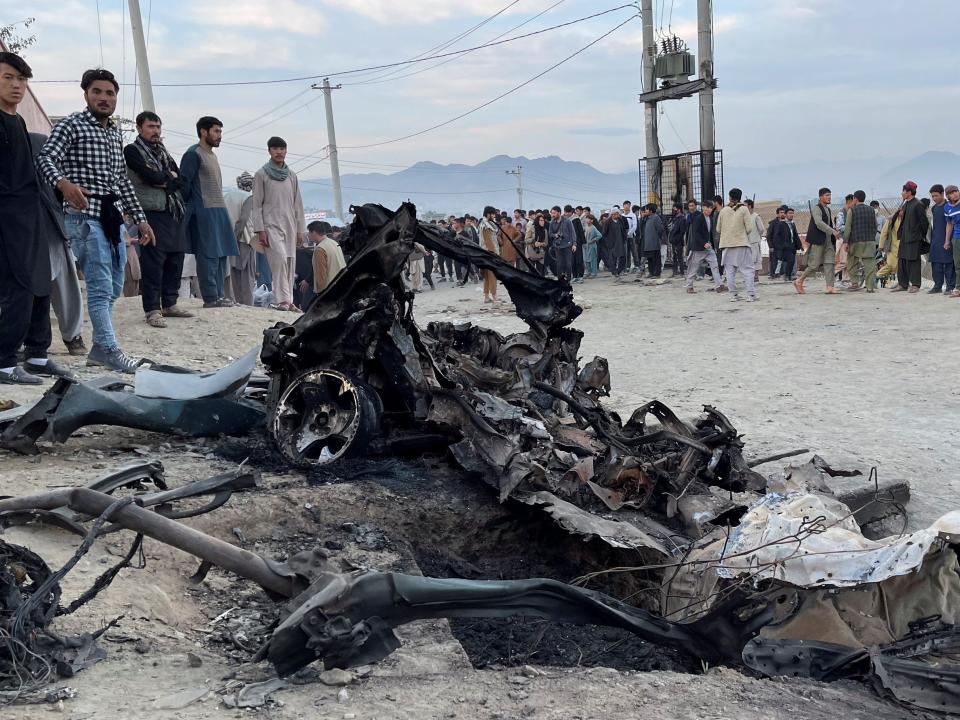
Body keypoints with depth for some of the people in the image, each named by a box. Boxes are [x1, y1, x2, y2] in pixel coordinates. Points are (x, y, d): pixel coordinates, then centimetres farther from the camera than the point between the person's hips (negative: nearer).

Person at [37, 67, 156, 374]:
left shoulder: (116, 134, 19)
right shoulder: (70, 125, -3)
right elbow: (45, 158, -17)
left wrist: (140, 218, 19)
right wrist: (64, 183, -38)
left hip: (112, 216, 8)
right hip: (84, 216, -8)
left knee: (113, 288, 11)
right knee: (101, 287, -9)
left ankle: (99, 348, 21)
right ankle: (110, 350, -2)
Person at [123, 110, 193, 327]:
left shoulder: (162, 151, 22)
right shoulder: (132, 150, 2)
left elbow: (181, 180, 10)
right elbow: (149, 175, -14)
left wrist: (163, 181, -7)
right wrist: (169, 178, 0)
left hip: (174, 212, 7)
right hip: (152, 212, -7)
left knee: (175, 260, 9)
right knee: (153, 263, -9)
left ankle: (169, 304, 19)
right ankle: (152, 310, -6)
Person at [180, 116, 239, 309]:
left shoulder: (212, 155, 21)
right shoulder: (193, 154, -7)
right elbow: (185, 184, -11)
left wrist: (222, 209, 15)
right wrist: (188, 206, -9)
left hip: (219, 210, 9)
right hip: (204, 212, -9)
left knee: (222, 254, 8)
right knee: (208, 255, -8)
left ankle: (219, 295, 12)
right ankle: (211, 298, -7)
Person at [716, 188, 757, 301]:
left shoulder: (723, 211, 3)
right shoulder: (743, 209, -3)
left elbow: (718, 230, 7)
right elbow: (749, 228, -7)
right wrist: (744, 234, 14)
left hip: (727, 244, 2)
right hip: (742, 243, -2)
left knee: (729, 270, 8)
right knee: (747, 269, 1)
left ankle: (734, 294, 7)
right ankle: (751, 294, -5)